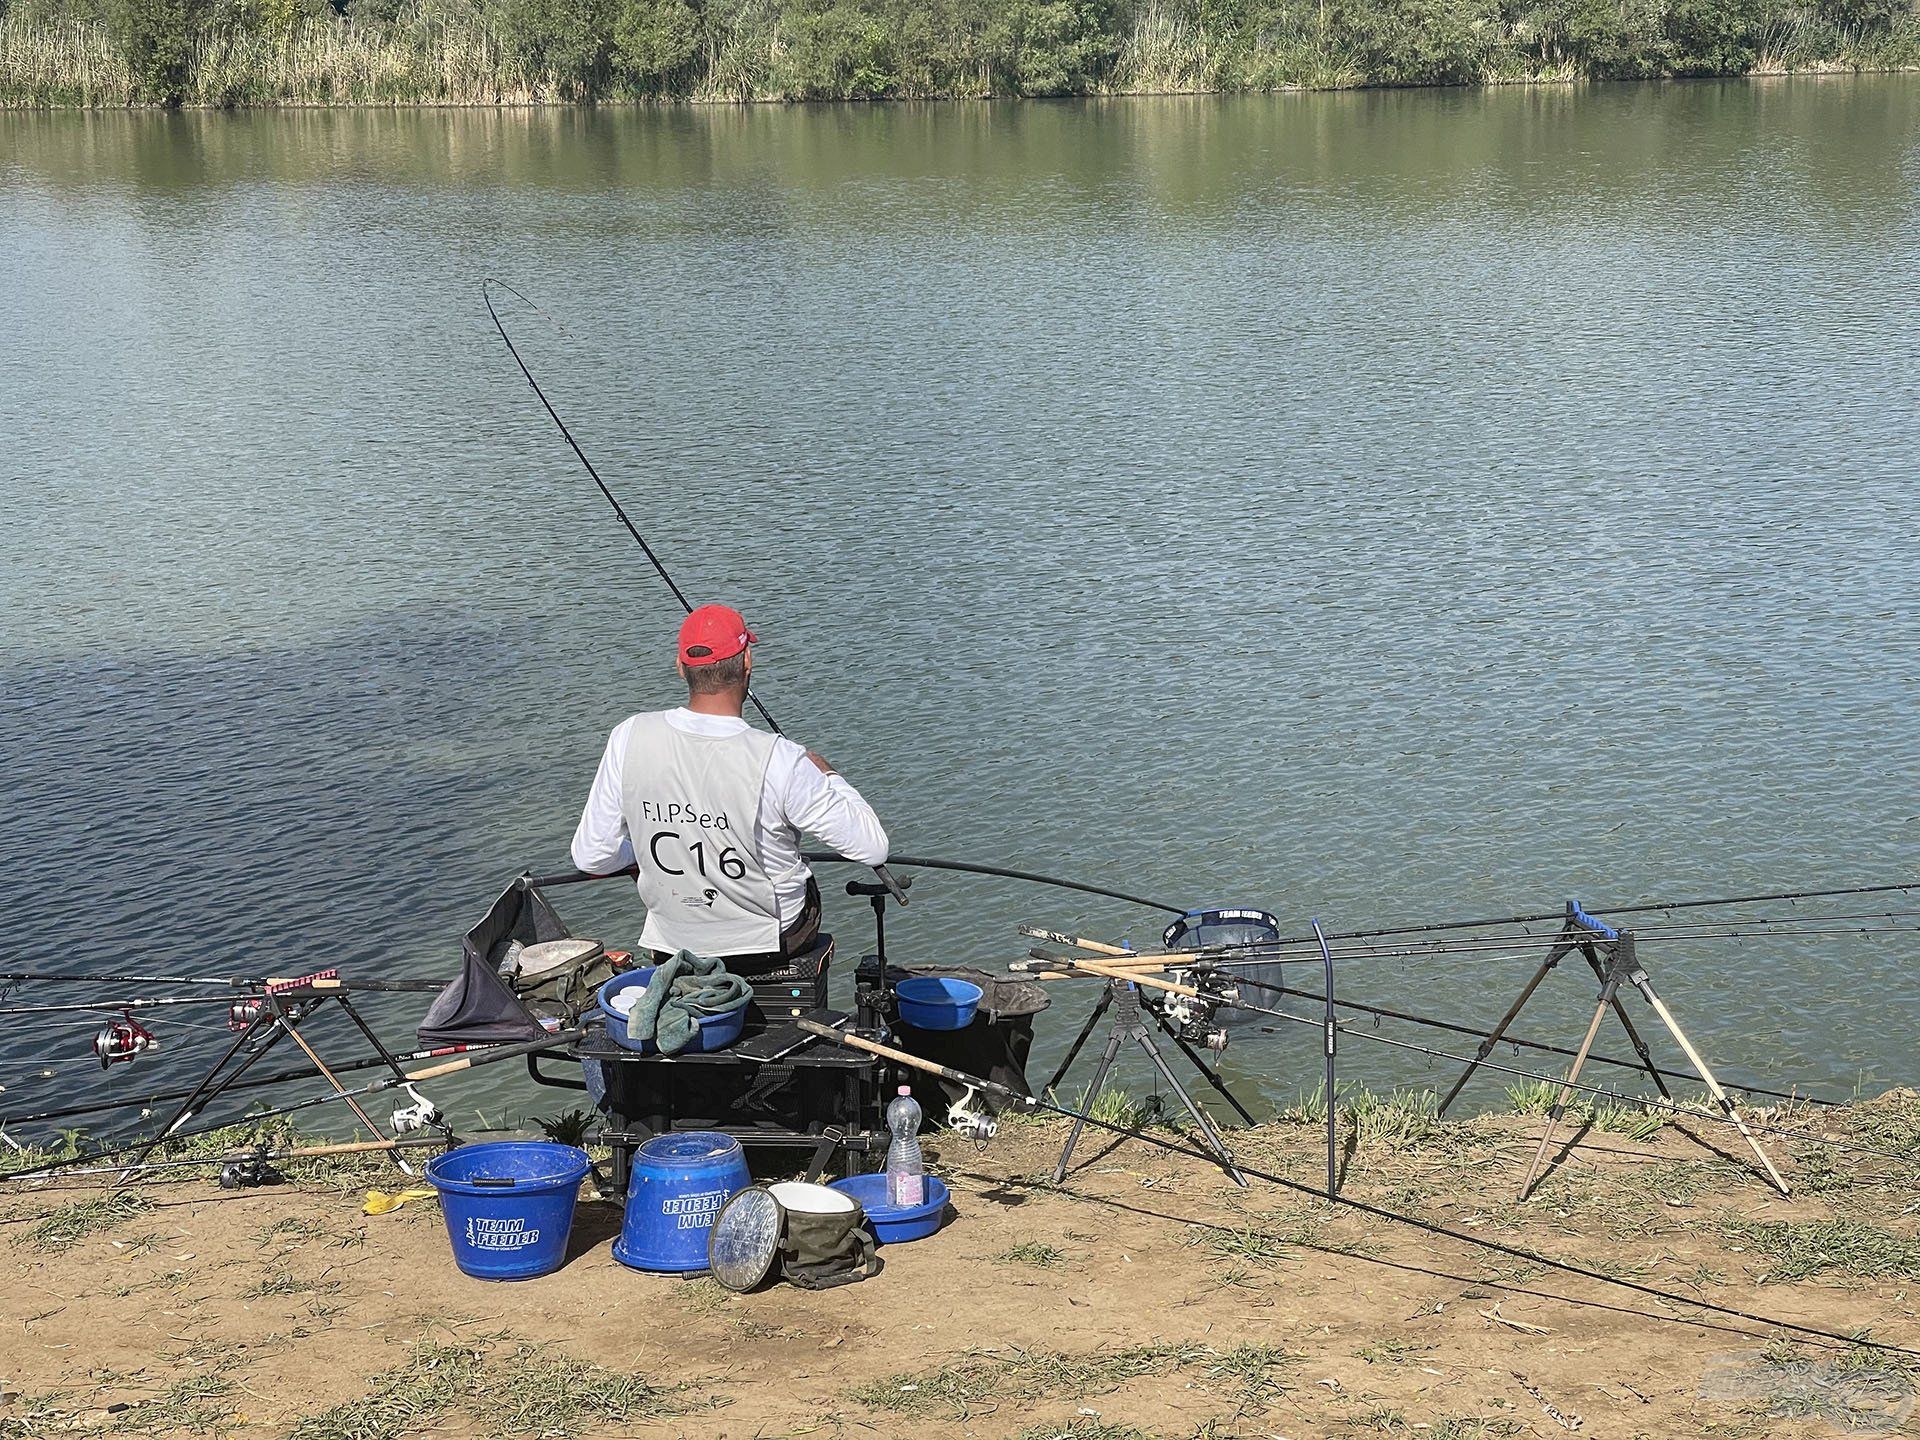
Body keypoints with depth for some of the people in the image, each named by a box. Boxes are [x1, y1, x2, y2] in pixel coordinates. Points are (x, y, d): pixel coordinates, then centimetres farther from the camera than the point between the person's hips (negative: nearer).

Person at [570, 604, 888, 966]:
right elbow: (873, 848, -19)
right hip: (770, 940, -2)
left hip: (672, 946, 2)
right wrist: (827, 774, -1)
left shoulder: (629, 739, -18)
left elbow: (591, 857, -9)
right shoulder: (778, 760, -28)